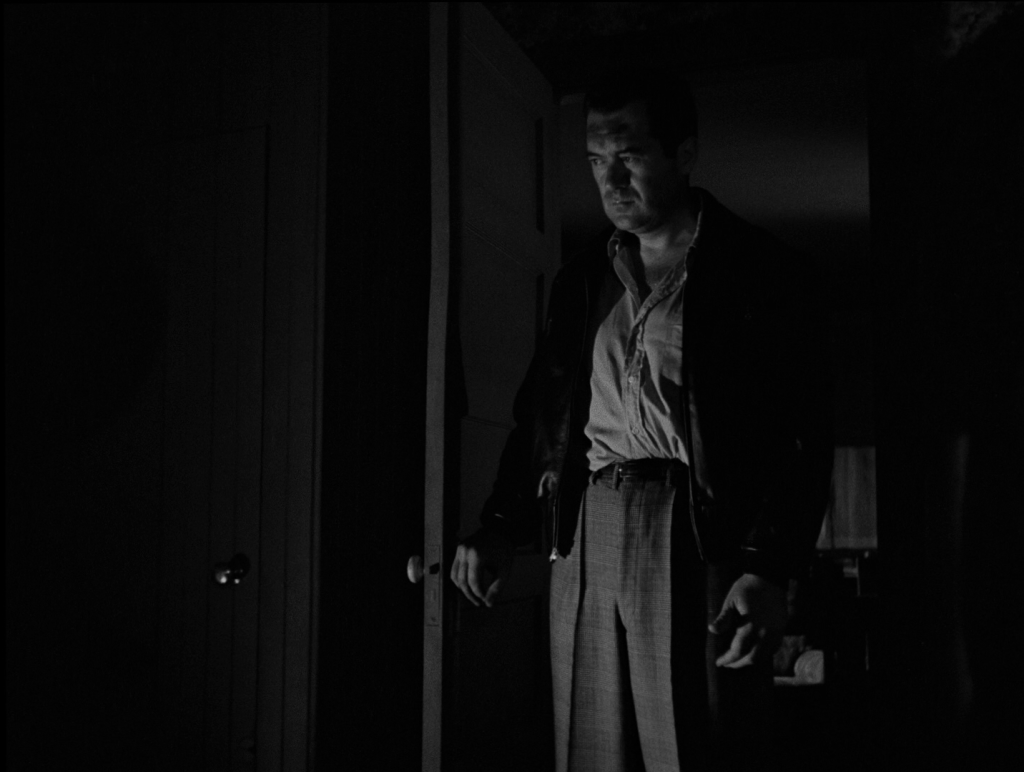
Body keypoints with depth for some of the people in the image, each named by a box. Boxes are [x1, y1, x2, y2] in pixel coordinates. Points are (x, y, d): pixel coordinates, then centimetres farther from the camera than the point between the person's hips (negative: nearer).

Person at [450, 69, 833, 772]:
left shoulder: (764, 273, 1)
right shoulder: (583, 281, 18)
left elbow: (803, 437, -5)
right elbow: (541, 412, 18)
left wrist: (769, 571, -17)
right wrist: (502, 525, 4)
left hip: (697, 536, -4)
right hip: (588, 537, 5)